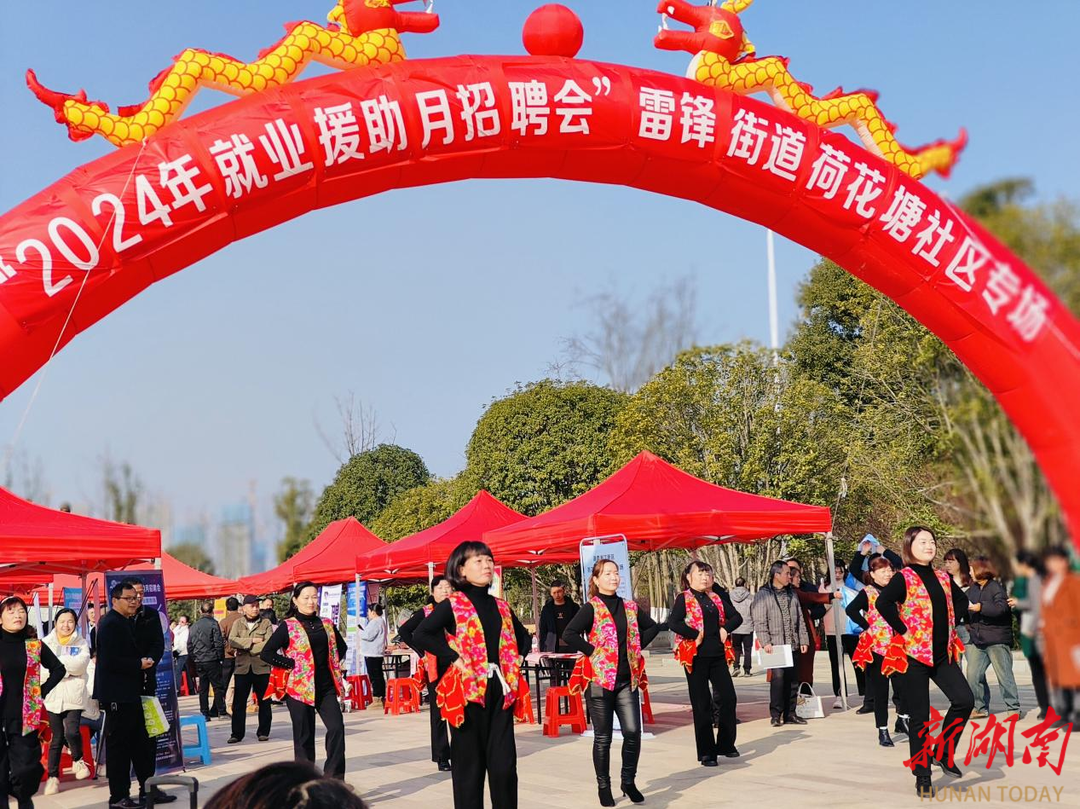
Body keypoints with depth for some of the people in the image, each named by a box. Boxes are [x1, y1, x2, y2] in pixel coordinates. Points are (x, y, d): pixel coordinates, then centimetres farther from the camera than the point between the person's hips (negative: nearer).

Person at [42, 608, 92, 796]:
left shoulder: (81, 643, 6)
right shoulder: (47, 643, 6)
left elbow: (82, 663, -11)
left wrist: (56, 663, -14)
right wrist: (68, 668, -14)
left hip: (74, 696, 0)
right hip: (53, 696, 1)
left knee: (72, 731, -17)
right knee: (57, 738, 5)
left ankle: (78, 760, 11)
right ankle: (53, 776, 19)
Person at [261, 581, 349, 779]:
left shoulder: (326, 624, 11)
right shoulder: (287, 626, -4)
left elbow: (341, 647, 27)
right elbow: (267, 653, -9)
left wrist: (332, 664, 11)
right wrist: (292, 665, -11)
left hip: (326, 687, 4)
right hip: (300, 688, -4)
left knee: (337, 728, -11)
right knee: (304, 736, 3)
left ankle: (335, 779, -4)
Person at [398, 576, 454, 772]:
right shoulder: (426, 612, 1)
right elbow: (404, 630, 2)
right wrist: (421, 652, -2)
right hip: (435, 669, -2)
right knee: (438, 713, 3)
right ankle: (442, 758, 9)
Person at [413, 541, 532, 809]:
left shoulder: (501, 607, 14)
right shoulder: (452, 605, -4)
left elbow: (523, 636, 30)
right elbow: (420, 635, -15)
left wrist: (516, 662, 13)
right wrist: (453, 658, -16)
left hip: (501, 690, 5)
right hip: (469, 690, -5)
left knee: (504, 763, 2)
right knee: (469, 763, 1)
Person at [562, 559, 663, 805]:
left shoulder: (630, 607, 9)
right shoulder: (591, 608, -8)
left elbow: (653, 627, 23)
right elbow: (569, 634, -20)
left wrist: (637, 646, 10)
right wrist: (592, 651, -15)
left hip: (627, 680, 4)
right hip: (600, 680, -4)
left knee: (633, 731, -4)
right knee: (603, 737, 4)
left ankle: (628, 781, 15)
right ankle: (604, 787, 18)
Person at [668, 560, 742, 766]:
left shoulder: (717, 597, 13)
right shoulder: (684, 599, -4)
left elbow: (736, 616, 16)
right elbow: (672, 622, -19)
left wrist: (725, 629, -2)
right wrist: (695, 635, -16)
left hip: (717, 655, 5)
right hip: (696, 656, -5)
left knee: (728, 697, 2)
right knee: (702, 705, 1)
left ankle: (726, 744, 19)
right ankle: (706, 752, 9)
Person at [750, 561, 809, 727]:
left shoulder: (792, 594, 16)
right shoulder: (763, 595, -4)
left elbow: (800, 619, 18)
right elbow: (760, 621, -9)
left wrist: (803, 640, 11)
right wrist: (765, 642, -16)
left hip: (793, 645, 6)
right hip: (775, 645, -6)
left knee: (792, 680, 7)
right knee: (778, 677, -13)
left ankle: (790, 713, 15)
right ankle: (776, 714, -5)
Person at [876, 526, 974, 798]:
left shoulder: (943, 578, 10)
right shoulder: (904, 578, -10)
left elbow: (961, 600, 27)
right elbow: (883, 603, -27)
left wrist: (952, 623, 12)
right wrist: (904, 631, -21)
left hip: (943, 654, 6)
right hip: (914, 655, -6)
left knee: (964, 700, -8)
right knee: (920, 717, 1)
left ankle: (943, 753, 13)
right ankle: (922, 777, 12)